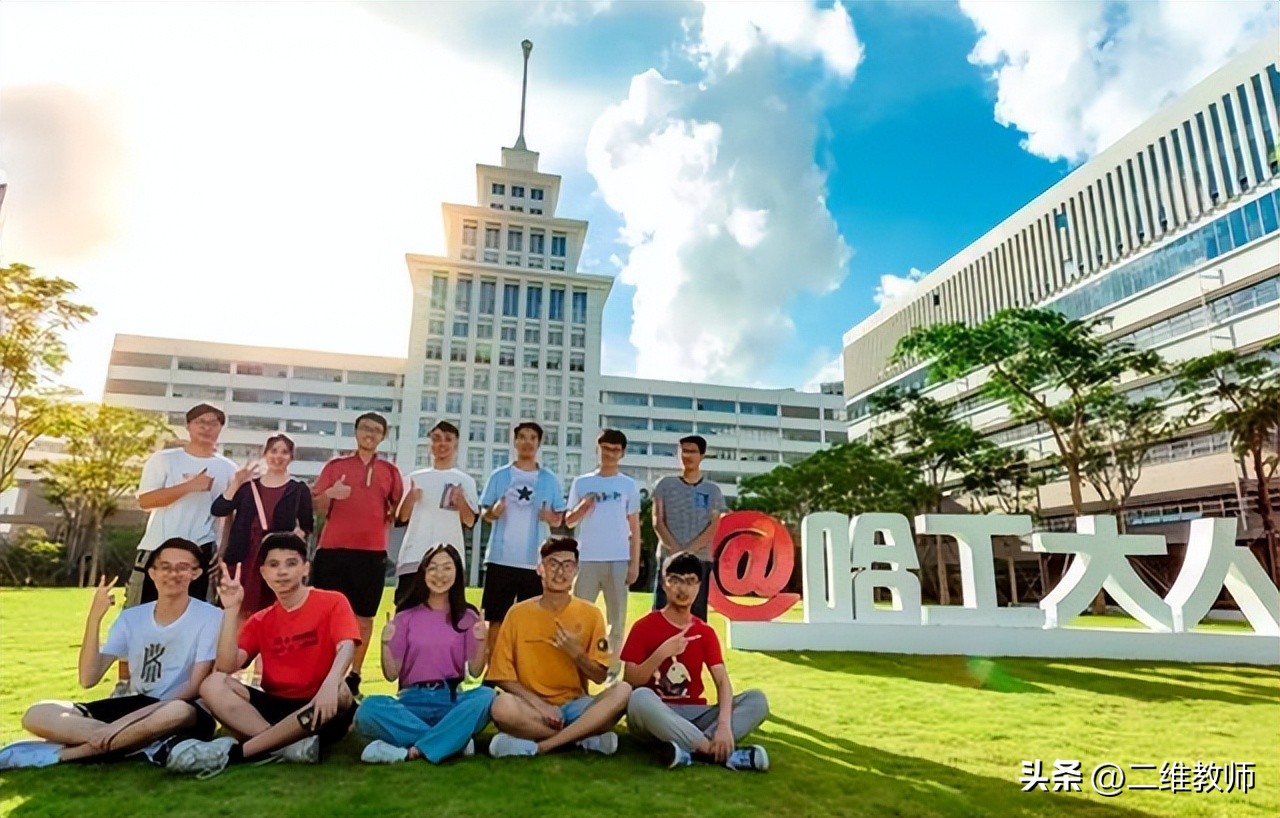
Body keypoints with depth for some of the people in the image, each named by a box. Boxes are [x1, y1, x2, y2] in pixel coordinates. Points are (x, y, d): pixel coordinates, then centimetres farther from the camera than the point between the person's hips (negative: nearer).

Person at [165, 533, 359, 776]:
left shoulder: (332, 602, -2)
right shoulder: (260, 621, 11)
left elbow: (346, 648, -19)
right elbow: (227, 667, -4)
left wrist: (330, 683, -40)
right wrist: (231, 610, -8)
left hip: (317, 711, -4)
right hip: (275, 707, 4)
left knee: (340, 692, -37)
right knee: (214, 684, -17)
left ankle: (232, 751, -33)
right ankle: (290, 745, -33)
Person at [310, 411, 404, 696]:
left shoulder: (390, 471, 9)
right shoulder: (335, 465, 7)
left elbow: (398, 511, 13)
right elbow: (318, 508, 4)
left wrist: (382, 525, -5)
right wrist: (329, 494, -16)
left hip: (372, 551, 1)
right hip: (333, 548, -1)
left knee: (365, 616, 6)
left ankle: (354, 677, 19)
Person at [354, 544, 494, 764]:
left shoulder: (467, 617, 6)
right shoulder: (406, 617, 7)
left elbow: (475, 671, 0)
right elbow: (391, 674, 2)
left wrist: (482, 641, -19)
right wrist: (386, 643, -15)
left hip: (452, 700, 0)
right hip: (413, 700, 1)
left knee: (487, 696, -32)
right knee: (368, 708, -31)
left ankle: (413, 750, -29)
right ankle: (455, 740, -26)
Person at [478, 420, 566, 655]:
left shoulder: (550, 479, 5)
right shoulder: (499, 476, 4)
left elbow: (559, 519, 7)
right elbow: (485, 514, 5)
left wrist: (551, 518, -15)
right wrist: (494, 511, -17)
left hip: (536, 561, 1)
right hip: (501, 558, 0)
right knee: (497, 619, 6)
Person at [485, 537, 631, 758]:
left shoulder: (590, 614, 0)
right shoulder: (518, 613, -3)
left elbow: (600, 676, 2)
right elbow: (502, 675, -2)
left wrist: (576, 653, -17)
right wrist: (539, 704, -15)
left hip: (574, 706, 1)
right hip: (532, 706, -1)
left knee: (622, 690, -27)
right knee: (502, 706, -35)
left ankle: (538, 745, -24)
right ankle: (587, 737, -18)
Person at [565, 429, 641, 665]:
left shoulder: (629, 485, 6)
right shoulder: (582, 482, 6)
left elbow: (634, 528, 6)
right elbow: (569, 522, 9)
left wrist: (635, 563, -1)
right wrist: (582, 508, -12)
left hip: (618, 560, 0)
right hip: (587, 559, 0)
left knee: (617, 617, 5)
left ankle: (613, 667, 17)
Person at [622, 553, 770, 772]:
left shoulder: (705, 632, 6)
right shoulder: (644, 626, -3)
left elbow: (722, 682, -5)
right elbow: (629, 682, -9)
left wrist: (724, 724, -24)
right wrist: (661, 653, -24)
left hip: (693, 715, 4)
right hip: (654, 715, -4)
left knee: (757, 700, -16)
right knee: (640, 697, -39)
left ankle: (689, 750, -33)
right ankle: (719, 752, -33)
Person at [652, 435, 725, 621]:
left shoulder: (712, 490, 9)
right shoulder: (665, 485, 8)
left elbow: (713, 527, -1)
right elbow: (657, 522, 0)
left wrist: (689, 551, -14)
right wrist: (675, 550, -13)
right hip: (668, 558, 0)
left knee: (697, 614, 3)